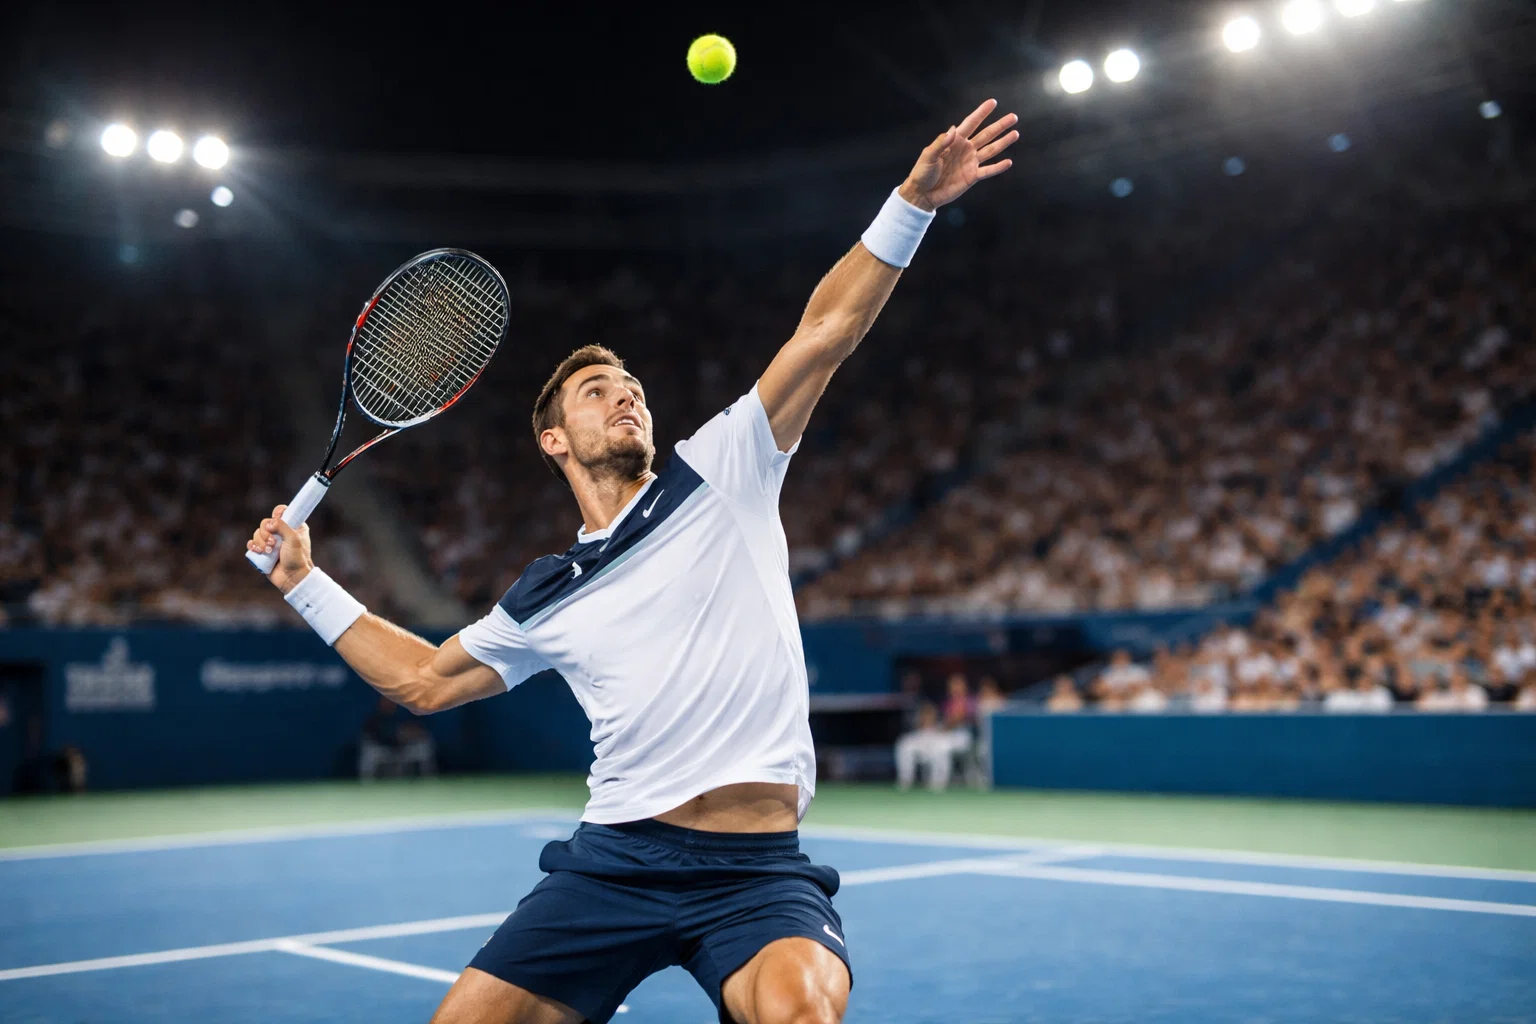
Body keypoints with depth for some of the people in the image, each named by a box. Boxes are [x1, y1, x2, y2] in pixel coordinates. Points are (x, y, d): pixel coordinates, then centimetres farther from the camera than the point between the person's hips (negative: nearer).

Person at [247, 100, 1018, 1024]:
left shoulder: (720, 474, 7)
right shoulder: (548, 598, 15)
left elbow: (825, 333, -1)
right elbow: (425, 680, 27)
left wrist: (913, 202, -9)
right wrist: (307, 582, 25)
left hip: (757, 870, -4)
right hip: (615, 859, 4)